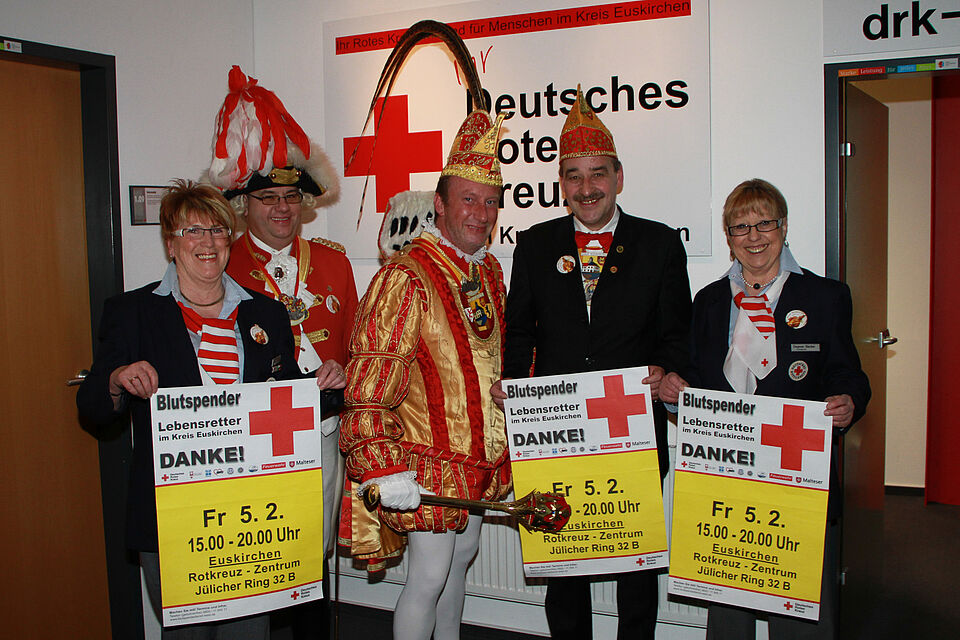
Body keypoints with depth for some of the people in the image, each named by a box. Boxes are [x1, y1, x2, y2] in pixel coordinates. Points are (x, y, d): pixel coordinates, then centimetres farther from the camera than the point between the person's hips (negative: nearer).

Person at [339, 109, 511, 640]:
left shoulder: (490, 271, 6)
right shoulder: (405, 278, -19)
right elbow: (369, 389, -22)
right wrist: (383, 468, -28)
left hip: (478, 453, 8)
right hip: (427, 458, -8)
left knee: (461, 557, 20)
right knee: (429, 577, -2)